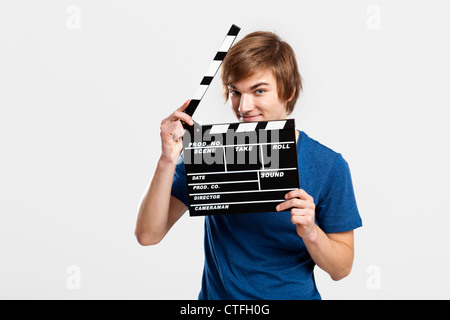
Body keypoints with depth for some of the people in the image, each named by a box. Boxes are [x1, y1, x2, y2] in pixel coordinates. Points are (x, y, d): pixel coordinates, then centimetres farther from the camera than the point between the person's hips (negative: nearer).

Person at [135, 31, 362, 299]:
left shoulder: (328, 166, -5)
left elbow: (341, 269, 0)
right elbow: (148, 235, -7)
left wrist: (310, 232, -19)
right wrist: (168, 161, -19)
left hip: (295, 295, 0)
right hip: (218, 296, 1)